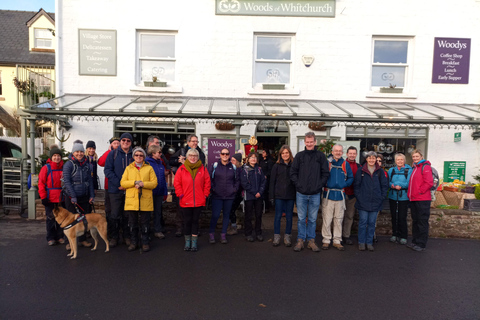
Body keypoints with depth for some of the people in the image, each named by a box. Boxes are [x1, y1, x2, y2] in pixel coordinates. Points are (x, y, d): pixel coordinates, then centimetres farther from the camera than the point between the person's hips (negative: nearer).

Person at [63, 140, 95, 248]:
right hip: (72, 197, -5)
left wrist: (91, 195, 5)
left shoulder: (86, 164, 8)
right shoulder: (68, 164, -7)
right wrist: (73, 196, -15)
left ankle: (83, 239, 24)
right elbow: (67, 181, -11)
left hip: (85, 197, 5)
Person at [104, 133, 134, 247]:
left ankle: (127, 236, 20)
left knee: (127, 215, 9)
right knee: (115, 215, 5)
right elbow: (108, 170, -4)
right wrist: (118, 184, -14)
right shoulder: (112, 154, 2)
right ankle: (115, 237, 17)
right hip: (115, 190, -1)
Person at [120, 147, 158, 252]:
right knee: (132, 223, 8)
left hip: (145, 201, -1)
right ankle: (133, 242, 21)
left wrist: (143, 184, -15)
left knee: (145, 223, 4)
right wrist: (134, 182, -13)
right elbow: (122, 183, 3)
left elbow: (154, 183, 0)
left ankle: (145, 243, 16)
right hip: (131, 200, 1)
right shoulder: (128, 168, 12)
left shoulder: (149, 168, 8)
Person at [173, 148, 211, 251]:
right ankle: (187, 241, 21)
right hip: (185, 201, -1)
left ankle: (194, 241, 19)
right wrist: (180, 194, -3)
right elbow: (177, 183, 3)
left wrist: (205, 194, 3)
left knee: (195, 221, 9)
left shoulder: (202, 168, 5)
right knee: (187, 221, 8)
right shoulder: (182, 169, 2)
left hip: (199, 201, 1)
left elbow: (207, 182, 8)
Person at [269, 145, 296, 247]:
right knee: (278, 216, 4)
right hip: (279, 195, -1)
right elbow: (272, 181, 2)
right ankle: (276, 237, 14)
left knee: (289, 217, 7)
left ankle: (287, 237, 19)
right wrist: (272, 195, -4)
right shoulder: (276, 166, 3)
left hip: (291, 195, 1)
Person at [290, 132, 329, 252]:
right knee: (301, 219, 8)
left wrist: (320, 185, -5)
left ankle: (311, 240, 21)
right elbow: (293, 172, 4)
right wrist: (298, 184, -5)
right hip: (301, 193, 0)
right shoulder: (299, 156, 3)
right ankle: (300, 240, 19)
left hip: (315, 194, 0)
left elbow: (325, 173, 4)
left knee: (313, 219, 10)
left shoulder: (320, 156, 2)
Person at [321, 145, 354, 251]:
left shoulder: (345, 164, 7)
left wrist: (344, 184, -4)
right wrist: (324, 184, -13)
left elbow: (351, 178, 11)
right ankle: (326, 240, 13)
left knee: (339, 219, 10)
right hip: (328, 195, -3)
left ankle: (337, 241, 21)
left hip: (340, 195, 3)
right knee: (327, 219, 0)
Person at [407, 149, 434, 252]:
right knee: (415, 221, 14)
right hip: (414, 200, 9)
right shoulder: (415, 168, 18)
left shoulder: (425, 167, -8)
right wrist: (410, 194, 14)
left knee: (422, 222, -2)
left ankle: (421, 244, 5)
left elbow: (429, 183, -17)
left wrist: (419, 192, -15)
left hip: (422, 200, -9)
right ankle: (415, 241, 23)